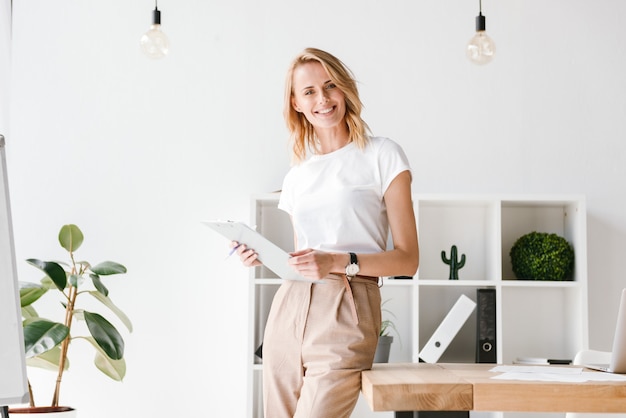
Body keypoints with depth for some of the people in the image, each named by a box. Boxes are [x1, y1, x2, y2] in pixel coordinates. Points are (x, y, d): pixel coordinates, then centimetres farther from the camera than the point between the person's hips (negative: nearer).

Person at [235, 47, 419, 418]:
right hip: (289, 310, 5)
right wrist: (263, 257, 4)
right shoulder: (297, 176, 17)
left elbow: (407, 259, -3)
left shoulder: (382, 156, 1)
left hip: (346, 316, -5)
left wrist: (340, 262, -17)